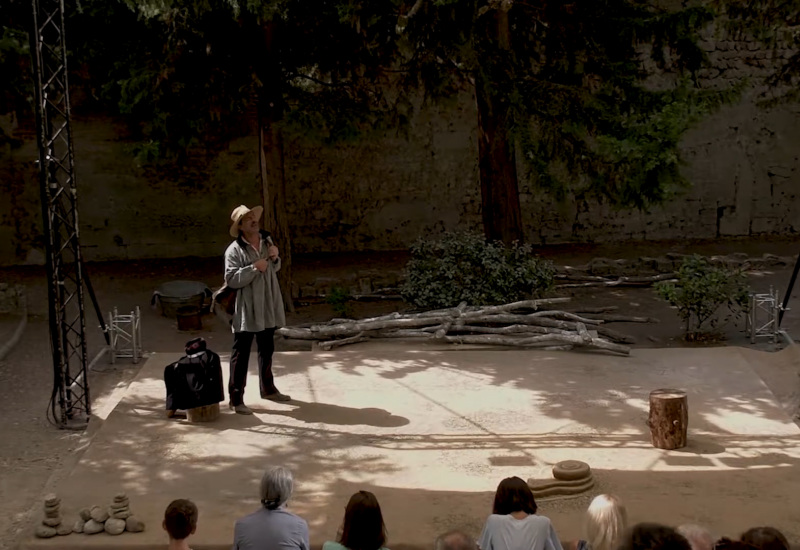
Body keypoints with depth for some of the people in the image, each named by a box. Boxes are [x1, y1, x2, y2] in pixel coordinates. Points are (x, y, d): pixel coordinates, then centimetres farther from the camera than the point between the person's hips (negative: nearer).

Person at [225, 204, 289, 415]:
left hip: (268, 307, 7)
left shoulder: (267, 240, 6)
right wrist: (254, 268, -26)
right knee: (241, 354, -3)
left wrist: (275, 258, -3)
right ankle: (236, 398, 2)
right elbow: (231, 280, -20)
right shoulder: (234, 250, -15)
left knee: (267, 350, 21)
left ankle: (268, 388, 36)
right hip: (247, 310, -7)